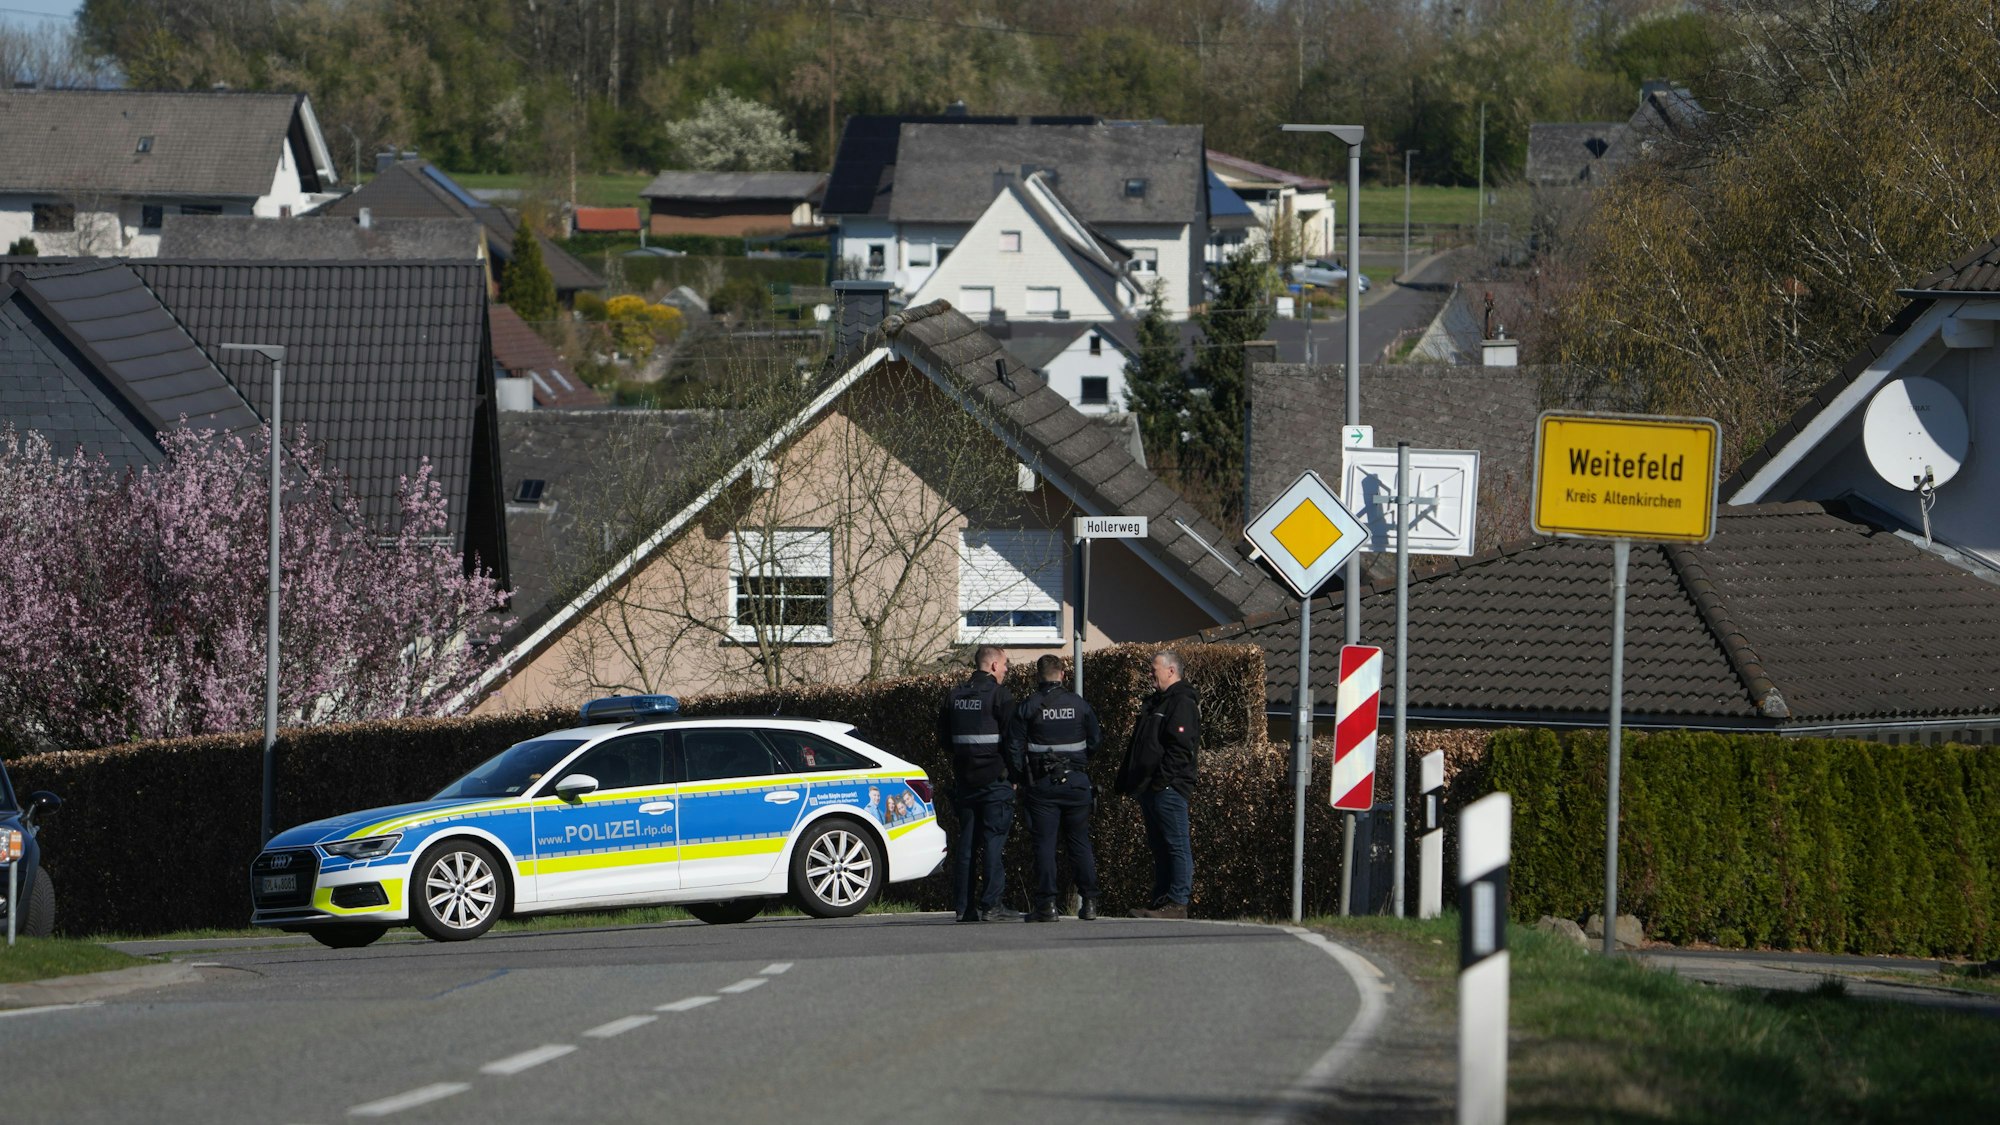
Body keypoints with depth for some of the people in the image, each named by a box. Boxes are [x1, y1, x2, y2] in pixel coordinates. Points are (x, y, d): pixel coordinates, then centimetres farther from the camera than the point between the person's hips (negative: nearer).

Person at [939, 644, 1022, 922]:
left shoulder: (954, 696, 10)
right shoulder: (999, 695, -9)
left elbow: (944, 738, 17)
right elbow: (1011, 740, -10)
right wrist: (1015, 775, -1)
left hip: (964, 781, 6)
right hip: (995, 780, -6)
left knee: (965, 844, 8)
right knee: (994, 842, -5)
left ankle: (963, 906, 8)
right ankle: (991, 905, -9)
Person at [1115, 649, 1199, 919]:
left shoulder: (1181, 704, -9)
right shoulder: (1154, 703, 22)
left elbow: (1180, 748, -19)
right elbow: (1137, 747, 26)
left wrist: (1161, 780, -23)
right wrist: (1125, 782, 21)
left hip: (1168, 788, -10)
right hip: (1148, 788, 10)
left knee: (1176, 845, -8)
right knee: (1158, 846, 11)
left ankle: (1178, 902, -9)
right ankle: (1161, 900, 14)